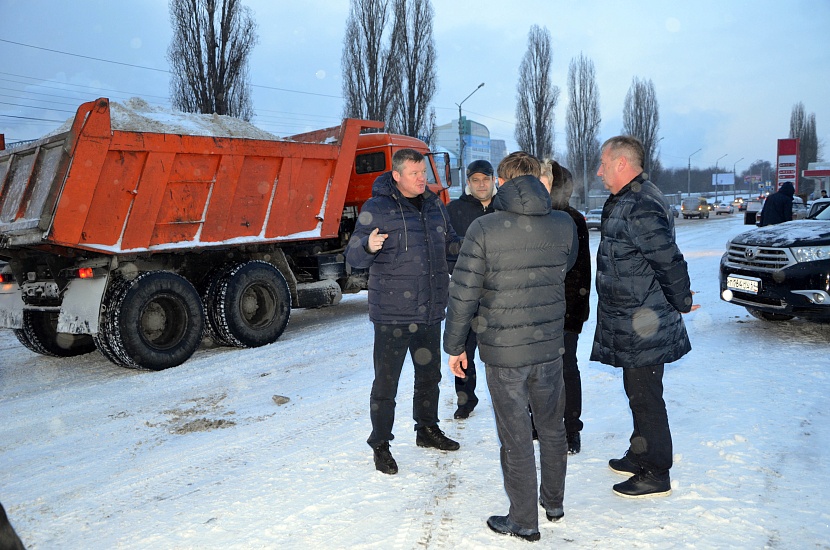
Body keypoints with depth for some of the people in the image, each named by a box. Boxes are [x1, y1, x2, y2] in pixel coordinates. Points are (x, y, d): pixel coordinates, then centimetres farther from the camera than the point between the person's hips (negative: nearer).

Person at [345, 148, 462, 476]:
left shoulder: (435, 206, 9)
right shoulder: (377, 208, -9)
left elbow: (450, 243, 22)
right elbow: (353, 258, -11)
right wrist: (368, 246, -33)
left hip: (430, 311, 6)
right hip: (392, 313, -6)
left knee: (429, 374, 19)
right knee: (386, 381, 1)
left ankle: (427, 430, 39)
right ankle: (380, 445, 17)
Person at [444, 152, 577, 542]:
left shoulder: (484, 229, -14)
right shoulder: (564, 226, -3)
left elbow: (463, 294, -13)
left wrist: (454, 346, -2)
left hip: (503, 352, -4)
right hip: (550, 347, 4)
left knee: (516, 439, 8)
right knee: (552, 428, 21)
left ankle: (524, 522, 23)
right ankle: (554, 504, 39)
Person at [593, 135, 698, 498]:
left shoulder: (641, 208, -23)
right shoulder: (624, 202, 12)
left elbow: (669, 261, -22)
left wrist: (681, 302, -9)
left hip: (644, 327, -10)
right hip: (632, 324, 10)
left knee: (645, 397, 1)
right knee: (638, 393, 21)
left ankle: (655, 475, 15)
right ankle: (640, 457, 37)